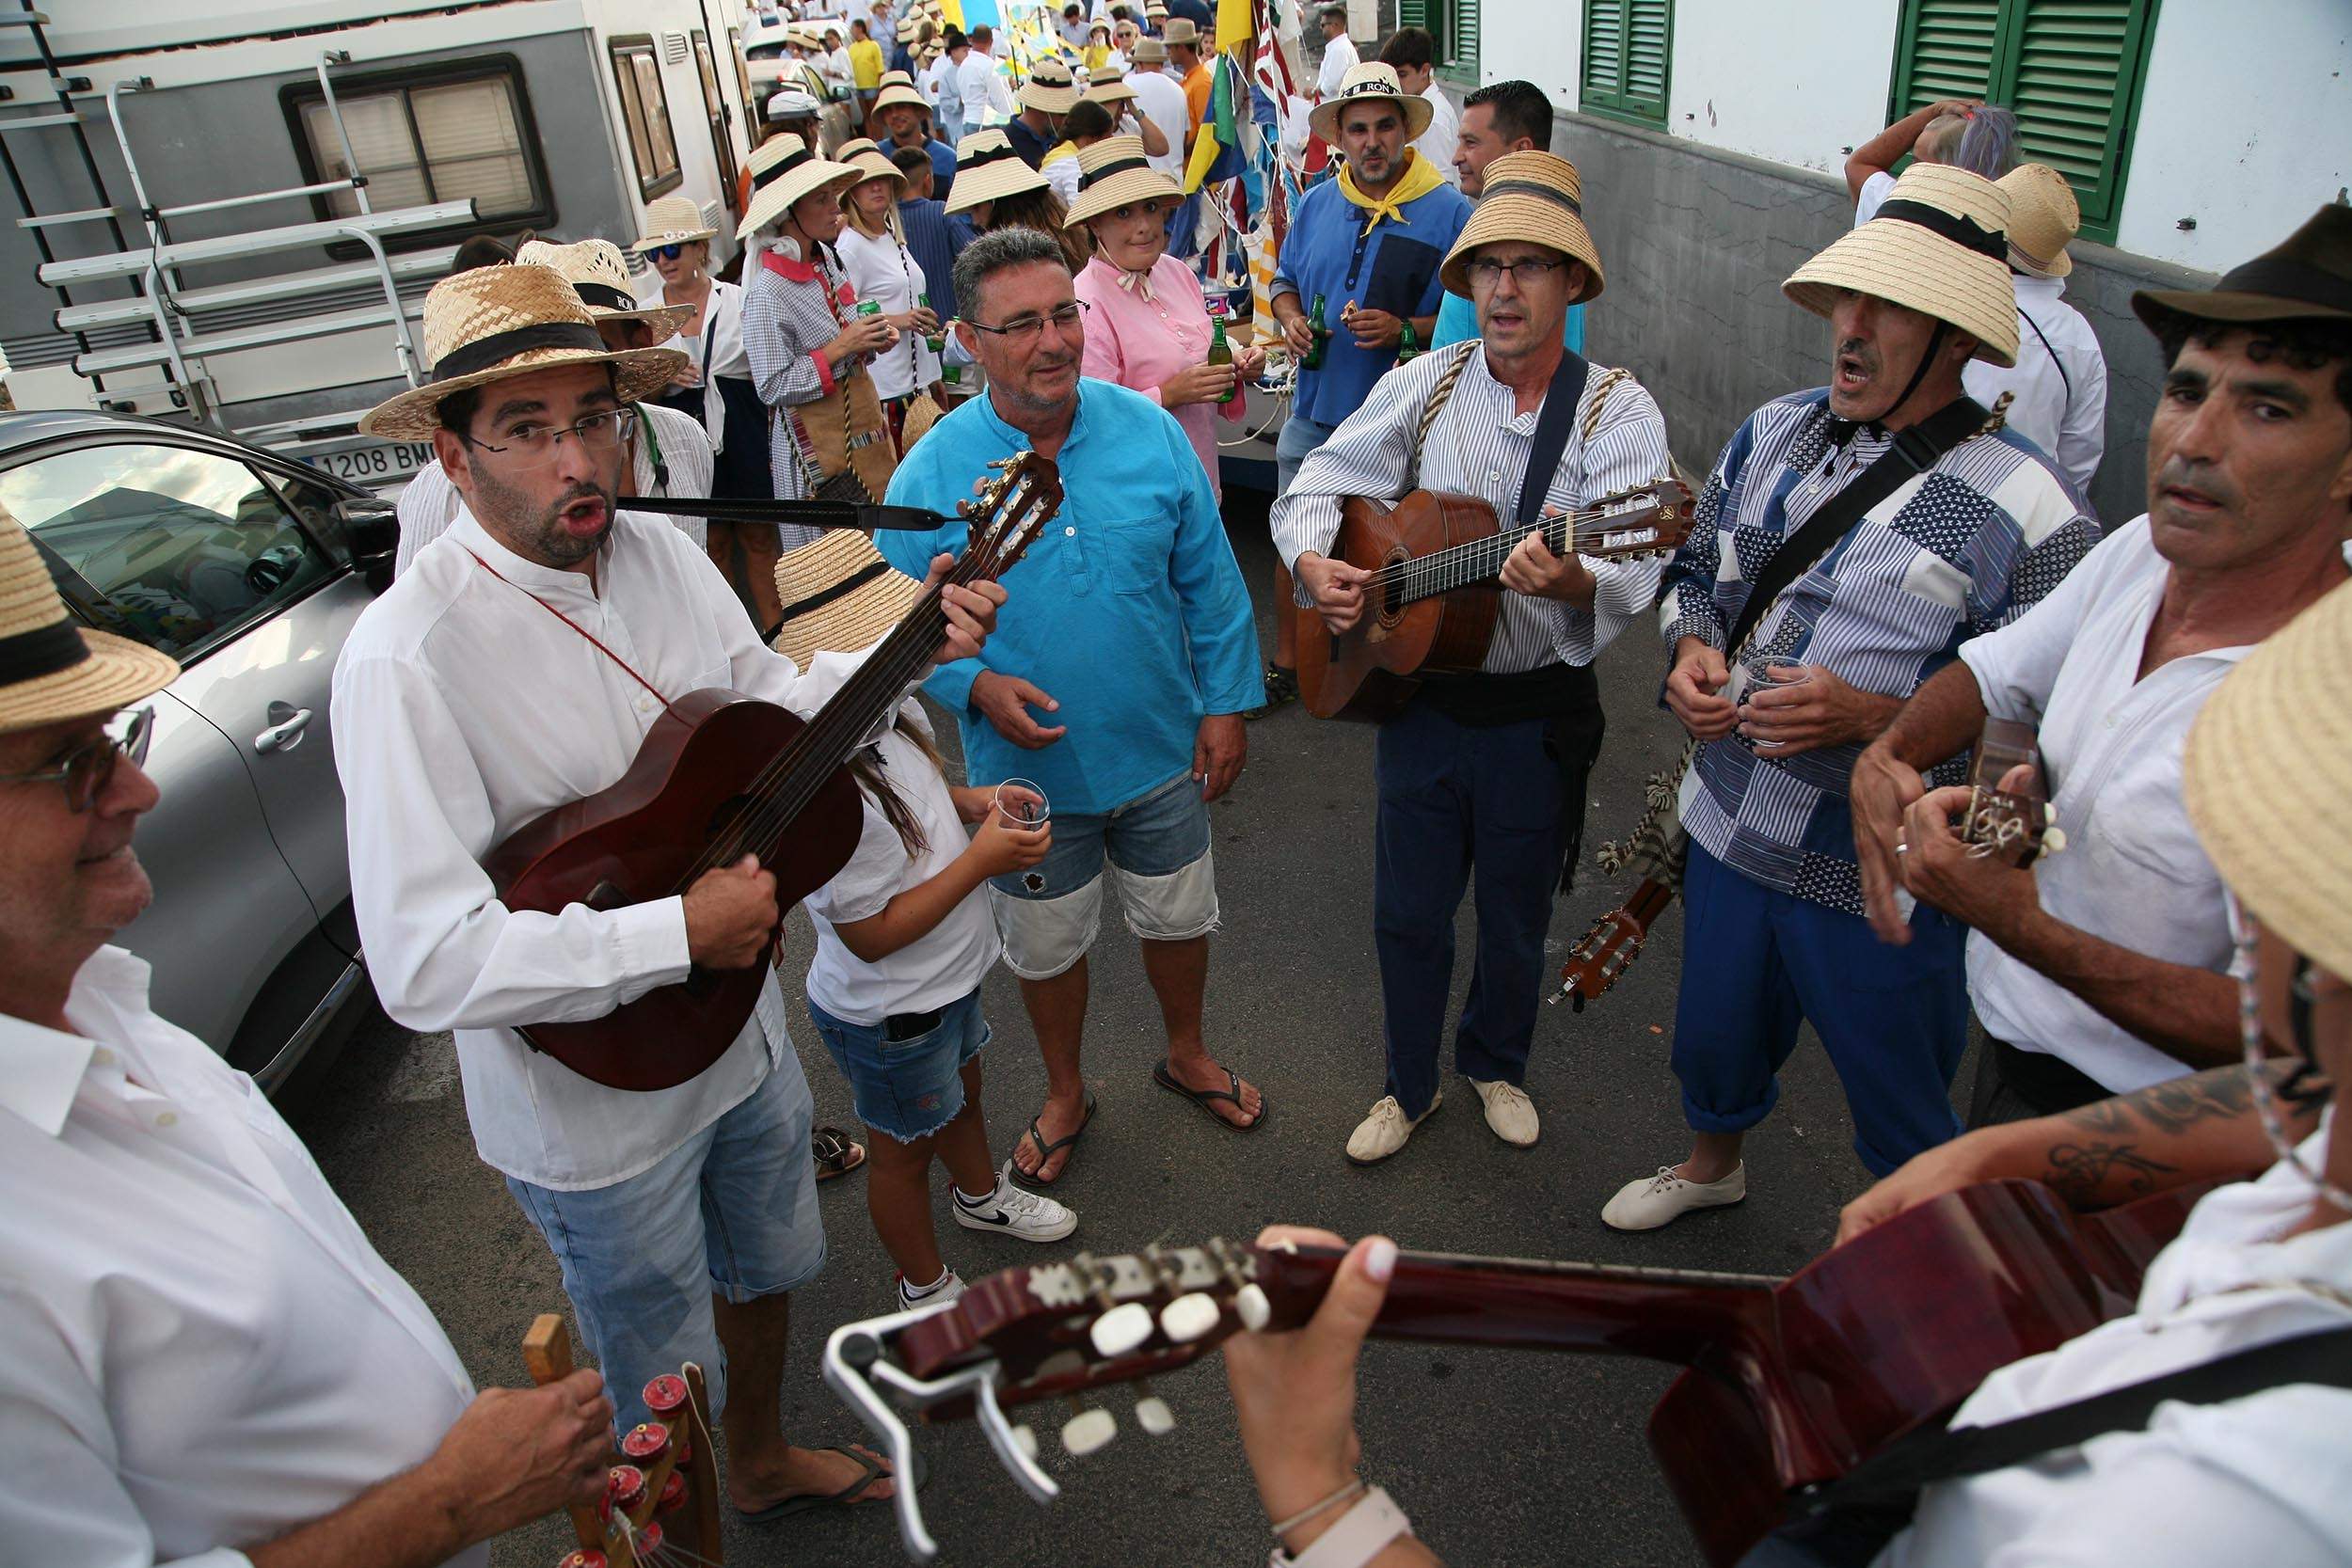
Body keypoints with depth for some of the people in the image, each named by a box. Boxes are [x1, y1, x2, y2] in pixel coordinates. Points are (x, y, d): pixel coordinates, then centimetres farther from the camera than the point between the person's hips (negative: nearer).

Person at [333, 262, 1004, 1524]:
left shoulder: (659, 552, -6)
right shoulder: (407, 657, -29)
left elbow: (769, 702, 9)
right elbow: (425, 965, -34)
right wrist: (683, 931, -32)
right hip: (596, 1103, -7)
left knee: (765, 1270, 31)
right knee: (667, 1399, 17)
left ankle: (765, 1463, 60)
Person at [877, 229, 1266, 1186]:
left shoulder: (1150, 432, -9)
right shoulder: (932, 473, -15)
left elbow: (1210, 584, -1)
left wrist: (1226, 704, -2)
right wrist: (977, 687, -24)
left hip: (1163, 752, 2)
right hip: (1028, 769, -1)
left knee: (1178, 920, 21)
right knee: (1047, 949, 18)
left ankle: (1186, 1055, 51)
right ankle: (1065, 1096, 46)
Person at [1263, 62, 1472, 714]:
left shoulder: (1449, 212, -7)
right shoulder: (1316, 205, 8)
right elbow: (1285, 282, 20)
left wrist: (1404, 330, -23)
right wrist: (1290, 318, -3)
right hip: (1315, 413, 5)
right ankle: (1286, 664, 31)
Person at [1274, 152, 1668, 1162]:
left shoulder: (1618, 414, -11)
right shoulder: (1424, 385, -1)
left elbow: (1632, 571, -25)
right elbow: (1315, 488, 3)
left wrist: (1571, 582, -48)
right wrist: (1313, 564, -18)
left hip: (1540, 712, -2)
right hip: (1418, 692, 2)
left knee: (1515, 918, 17)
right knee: (1407, 912, 14)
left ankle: (1496, 1063, 46)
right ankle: (1408, 1086, 38)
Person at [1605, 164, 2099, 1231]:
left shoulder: (2030, 512, -19)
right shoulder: (1772, 434, 1)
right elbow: (1696, 571, 14)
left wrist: (1876, 715, -29)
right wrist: (1691, 651, -6)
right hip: (1729, 830, 6)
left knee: (1902, 1111, 17)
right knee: (1714, 1037, 28)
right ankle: (1712, 1163, 59)